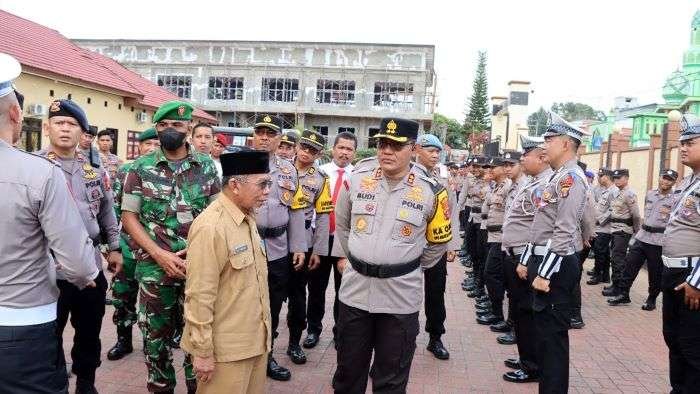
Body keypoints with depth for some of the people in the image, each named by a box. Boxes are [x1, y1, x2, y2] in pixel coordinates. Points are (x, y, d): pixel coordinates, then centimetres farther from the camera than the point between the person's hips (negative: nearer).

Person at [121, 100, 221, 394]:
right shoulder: (141, 168, 0)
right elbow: (129, 217, -1)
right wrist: (159, 254, -12)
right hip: (154, 268, 0)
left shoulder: (207, 166, 3)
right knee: (156, 336, 12)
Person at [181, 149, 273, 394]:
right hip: (226, 348, -8)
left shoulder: (247, 216, 7)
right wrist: (202, 351, -16)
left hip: (254, 339, 8)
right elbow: (200, 295, -20)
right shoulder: (210, 227, -22)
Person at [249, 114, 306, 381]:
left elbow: (296, 211, 11)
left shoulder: (289, 170, 10)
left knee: (272, 309, 14)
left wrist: (298, 247, 7)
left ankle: (266, 356, 31)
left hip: (278, 250, 4)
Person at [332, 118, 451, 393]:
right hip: (355, 290, 2)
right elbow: (342, 224, 16)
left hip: (401, 296, -2)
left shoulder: (431, 191, -8)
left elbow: (439, 241, 7)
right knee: (348, 371, 17)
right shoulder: (357, 179, -2)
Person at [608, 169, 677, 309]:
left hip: (659, 241, -5)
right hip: (642, 237, 5)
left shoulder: (675, 200, -5)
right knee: (630, 265, 5)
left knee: (655, 273, 6)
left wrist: (670, 214, -25)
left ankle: (652, 299, 22)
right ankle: (624, 294, 15)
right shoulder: (649, 194, 11)